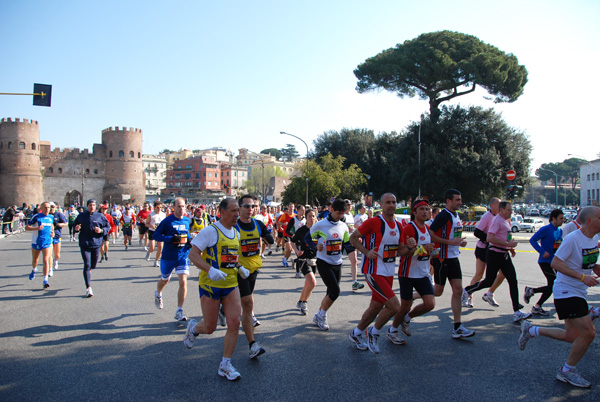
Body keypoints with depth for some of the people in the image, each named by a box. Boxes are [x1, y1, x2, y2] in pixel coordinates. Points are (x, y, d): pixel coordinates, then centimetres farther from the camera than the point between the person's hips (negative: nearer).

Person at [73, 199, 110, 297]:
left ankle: (88, 271, 51)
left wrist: (101, 230, -13)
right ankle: (88, 288, -8)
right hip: (84, 244, -1)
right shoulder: (81, 216, 6)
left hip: (96, 243, 1)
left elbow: (108, 227, 7)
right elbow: (75, 224, 17)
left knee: (93, 265, 11)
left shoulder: (100, 216, 3)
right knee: (87, 265, -10)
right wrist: (76, 228, -6)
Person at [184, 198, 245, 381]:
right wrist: (210, 270, -29)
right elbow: (193, 254, -15)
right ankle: (193, 328, 42)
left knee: (234, 323, -4)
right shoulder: (210, 231, -12)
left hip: (231, 285, 6)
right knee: (210, 328, 5)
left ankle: (225, 365, 11)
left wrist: (240, 268, 3)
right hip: (210, 284, -6)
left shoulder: (236, 233, 10)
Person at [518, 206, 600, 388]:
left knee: (572, 336, 11)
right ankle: (567, 371, 11)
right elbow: (555, 263, -21)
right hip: (566, 291, -9)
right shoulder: (573, 238, -19)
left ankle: (531, 330, 28)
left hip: (579, 293, 9)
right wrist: (582, 276, -25)